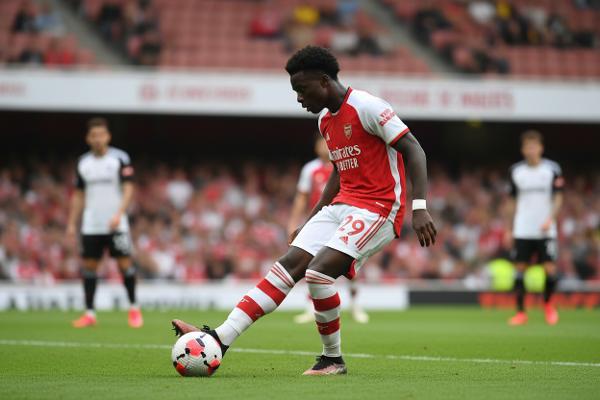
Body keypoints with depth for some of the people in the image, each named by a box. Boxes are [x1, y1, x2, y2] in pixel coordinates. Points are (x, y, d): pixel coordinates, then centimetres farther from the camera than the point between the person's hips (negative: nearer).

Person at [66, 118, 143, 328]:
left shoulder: (120, 158, -3)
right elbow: (78, 195, 15)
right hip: (91, 225, 4)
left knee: (125, 263, -5)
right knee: (89, 265, 1)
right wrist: (71, 223, 9)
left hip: (116, 224, -4)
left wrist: (119, 214, -21)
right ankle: (89, 313, 7)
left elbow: (128, 189, -8)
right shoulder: (83, 163, 10)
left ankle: (134, 309, 9)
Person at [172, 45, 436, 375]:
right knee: (290, 264, -5)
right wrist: (310, 221, 23)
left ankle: (333, 358, -5)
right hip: (342, 205, 8)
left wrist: (419, 208, -24)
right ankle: (220, 339, -11)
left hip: (378, 207, -8)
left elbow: (413, 150, -16)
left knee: (318, 270, -23)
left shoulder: (367, 107, -13)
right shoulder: (325, 120, 14)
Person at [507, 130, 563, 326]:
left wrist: (550, 218, -14)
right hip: (522, 230, 2)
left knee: (550, 269, -8)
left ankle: (547, 303, 19)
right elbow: (513, 201, 12)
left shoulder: (552, 169, -1)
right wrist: (509, 228, 9)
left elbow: (558, 198, 1)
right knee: (519, 269, -3)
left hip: (545, 230, -1)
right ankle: (521, 312, 6)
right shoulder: (516, 171, 5)